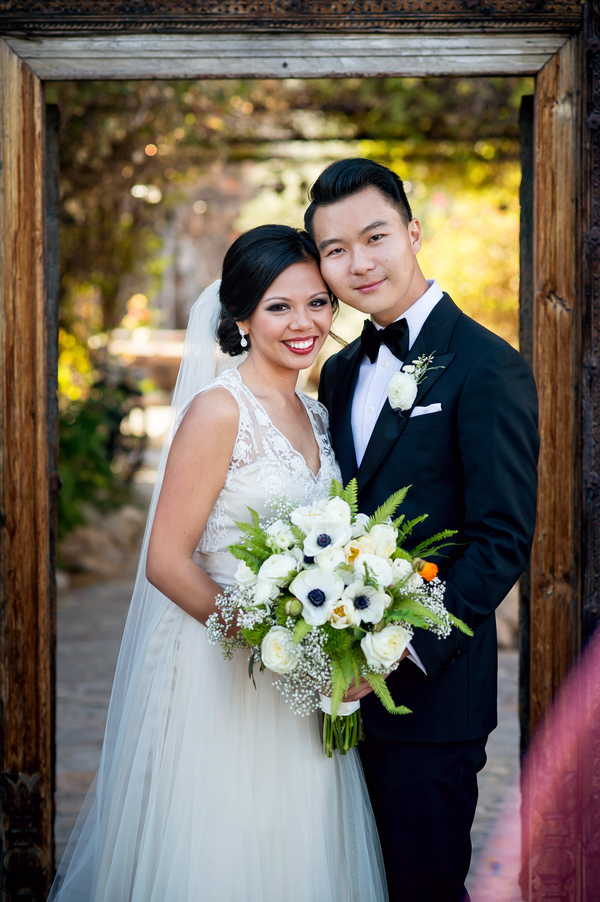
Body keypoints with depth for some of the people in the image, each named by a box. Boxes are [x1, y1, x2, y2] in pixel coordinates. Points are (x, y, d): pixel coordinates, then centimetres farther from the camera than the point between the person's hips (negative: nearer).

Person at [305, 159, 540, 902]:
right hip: (350, 686, 7)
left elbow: (505, 540, -17)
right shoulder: (340, 372, 11)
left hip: (430, 694, -7)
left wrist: (405, 649, -20)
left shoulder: (487, 368, -13)